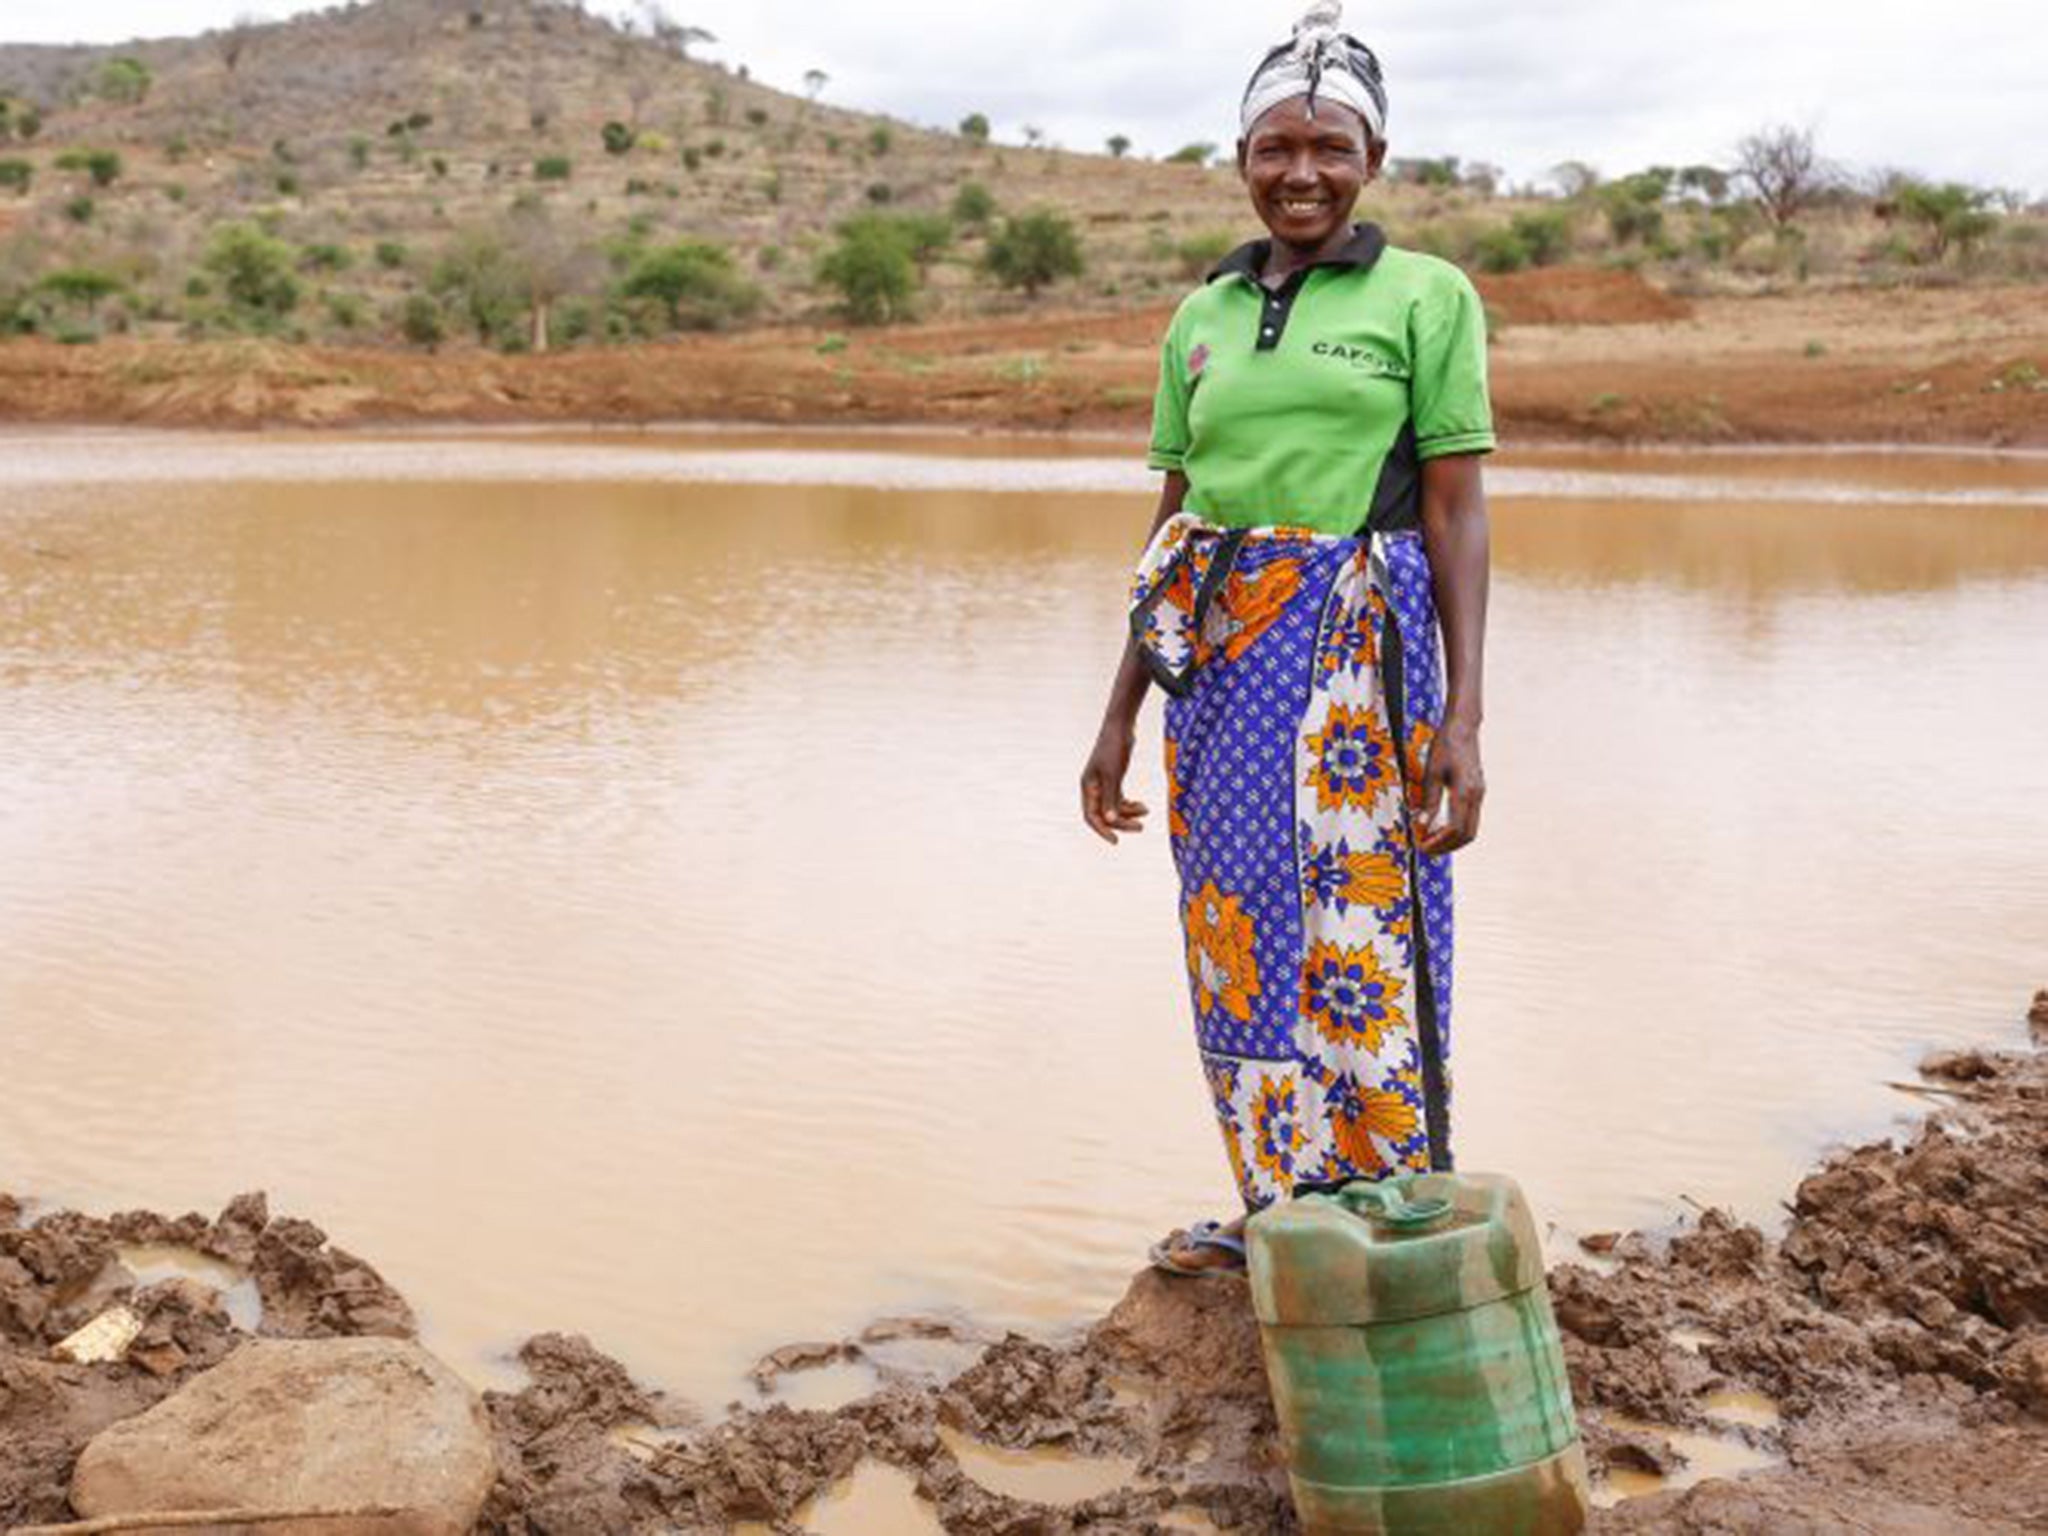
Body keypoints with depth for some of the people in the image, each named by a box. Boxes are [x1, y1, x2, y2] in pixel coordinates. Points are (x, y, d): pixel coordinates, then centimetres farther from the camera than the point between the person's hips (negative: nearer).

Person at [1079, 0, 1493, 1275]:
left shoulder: (1427, 296, 0)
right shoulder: (1203, 318, 12)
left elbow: (1458, 513, -4)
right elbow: (1174, 523, 14)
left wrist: (1464, 716, -12)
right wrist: (1121, 714, 11)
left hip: (1358, 644, -5)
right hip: (1219, 652, 5)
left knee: (1363, 930, -3)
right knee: (1241, 931, 9)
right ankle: (1281, 1207, 25)